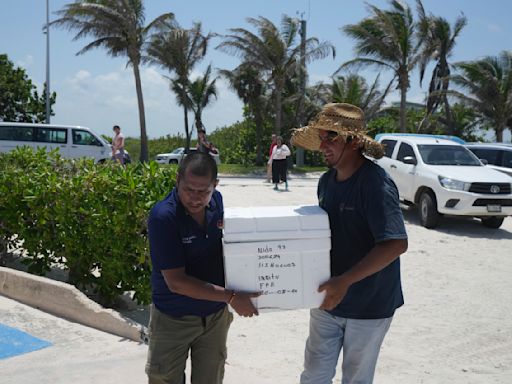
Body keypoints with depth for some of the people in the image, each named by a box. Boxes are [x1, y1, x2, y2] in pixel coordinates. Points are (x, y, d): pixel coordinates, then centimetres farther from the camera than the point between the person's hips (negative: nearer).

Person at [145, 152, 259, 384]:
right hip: (173, 319, -5)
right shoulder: (163, 217, -24)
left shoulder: (216, 201, -7)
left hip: (216, 316, 5)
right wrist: (231, 297, -27)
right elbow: (176, 282, -25)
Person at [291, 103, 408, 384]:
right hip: (327, 298, 6)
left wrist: (345, 281, -34)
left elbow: (396, 244, -30)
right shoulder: (326, 181, 2)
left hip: (369, 305, -6)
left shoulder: (376, 184, -22)